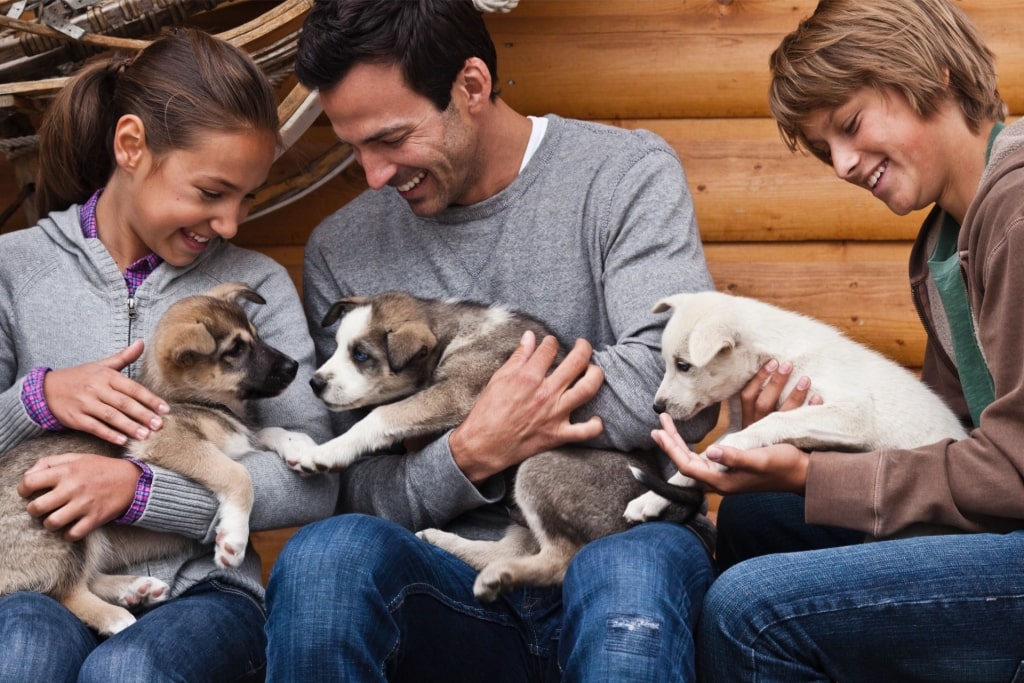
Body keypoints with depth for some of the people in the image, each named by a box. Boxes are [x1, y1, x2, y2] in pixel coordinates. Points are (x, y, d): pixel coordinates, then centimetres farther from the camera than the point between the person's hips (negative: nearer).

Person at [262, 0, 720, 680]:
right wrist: (471, 454, -15)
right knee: (327, 555, -29)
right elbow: (364, 498, 8)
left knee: (629, 573, -38)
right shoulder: (340, 251, 10)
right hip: (456, 586, 3)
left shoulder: (627, 174, 1)